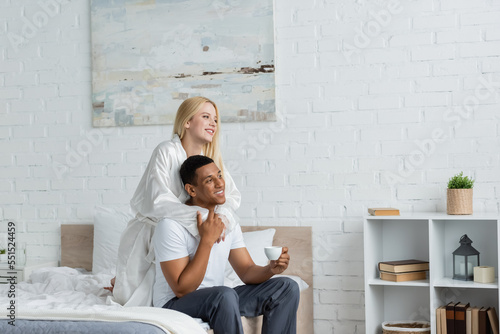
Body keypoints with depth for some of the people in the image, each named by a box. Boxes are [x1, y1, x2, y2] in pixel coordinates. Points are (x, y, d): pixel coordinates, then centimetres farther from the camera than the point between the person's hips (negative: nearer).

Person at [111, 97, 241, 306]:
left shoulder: (210, 158, -1)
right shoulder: (167, 151, -22)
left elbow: (232, 195, -5)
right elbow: (157, 202, -32)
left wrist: (223, 216, -27)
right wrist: (201, 218, -40)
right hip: (148, 239, -6)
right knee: (136, 301, 3)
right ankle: (121, 284, 36)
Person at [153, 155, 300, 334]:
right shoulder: (171, 225, -19)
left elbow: (247, 272, 4)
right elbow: (182, 289, -23)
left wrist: (271, 269, -19)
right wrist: (207, 240, -25)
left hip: (216, 302, 8)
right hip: (175, 304, -7)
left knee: (287, 287, -5)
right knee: (225, 295, -39)